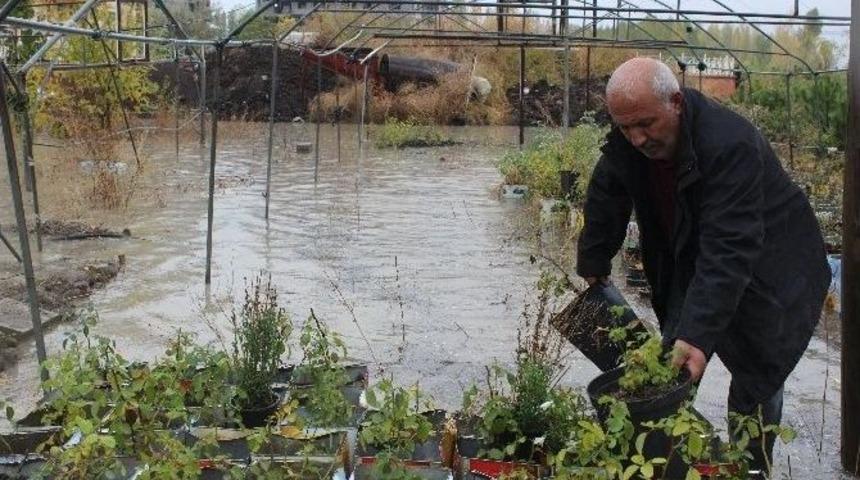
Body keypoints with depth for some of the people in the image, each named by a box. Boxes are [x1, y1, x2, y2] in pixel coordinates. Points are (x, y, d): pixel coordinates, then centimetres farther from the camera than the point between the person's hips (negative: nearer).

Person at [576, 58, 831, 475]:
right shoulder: (624, 145, -13)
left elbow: (730, 249, -39)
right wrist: (593, 266, 14)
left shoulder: (730, 144, -34)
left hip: (766, 270, -6)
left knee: (755, 382, -4)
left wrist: (698, 334, -44)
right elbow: (604, 206, 5)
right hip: (691, 263, 6)